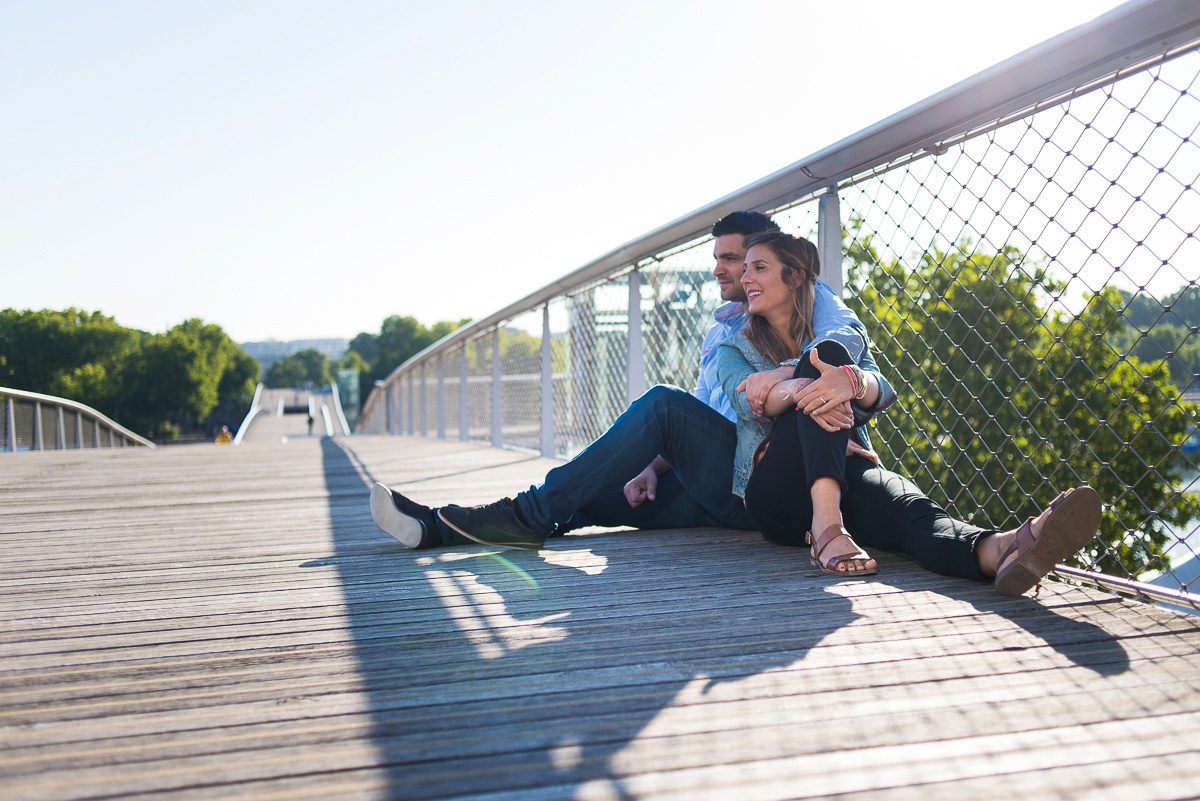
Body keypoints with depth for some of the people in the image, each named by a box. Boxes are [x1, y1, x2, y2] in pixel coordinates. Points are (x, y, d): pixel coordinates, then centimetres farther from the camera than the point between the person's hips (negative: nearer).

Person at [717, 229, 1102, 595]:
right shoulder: (735, 350, 18)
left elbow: (881, 393, -3)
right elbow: (745, 399, -7)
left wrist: (852, 381, -29)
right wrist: (795, 388, -31)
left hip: (848, 470, 2)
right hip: (777, 486, -2)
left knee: (902, 501, -36)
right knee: (827, 352, -25)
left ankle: (996, 550, -70)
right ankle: (825, 523, -46)